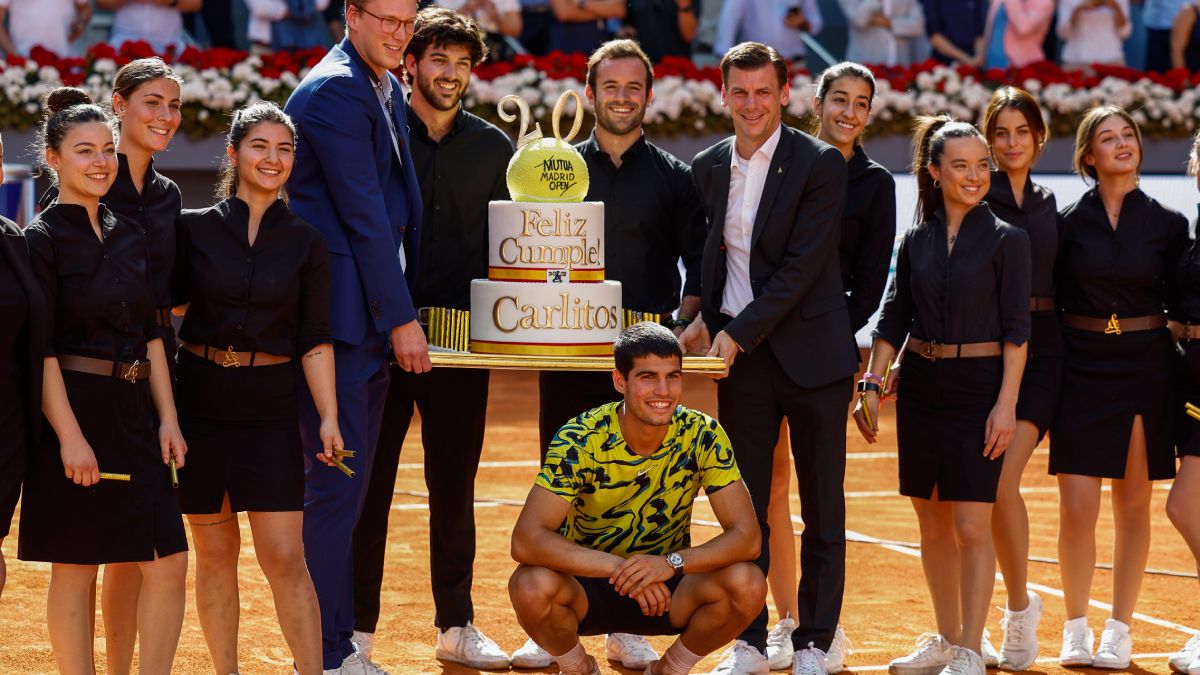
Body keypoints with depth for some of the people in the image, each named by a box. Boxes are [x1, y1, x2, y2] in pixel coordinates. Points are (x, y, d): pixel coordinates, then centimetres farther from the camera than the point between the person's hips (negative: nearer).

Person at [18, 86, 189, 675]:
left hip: (134, 413, 6)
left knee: (169, 562, 1)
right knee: (75, 569, 0)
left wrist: (167, 418, 7)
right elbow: (40, 348, -12)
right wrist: (70, 436, -17)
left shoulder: (128, 234, 12)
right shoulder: (42, 240, -7)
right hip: (74, 411, -6)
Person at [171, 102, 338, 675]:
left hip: (270, 410, 0)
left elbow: (314, 340, 2)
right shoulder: (194, 228, 2)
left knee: (284, 556, -7)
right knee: (215, 552, 6)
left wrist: (329, 417, -7)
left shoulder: (305, 243, 4)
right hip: (200, 400, 0)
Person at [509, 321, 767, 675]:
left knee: (747, 584, -27)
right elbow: (526, 540, -29)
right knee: (532, 585, -34)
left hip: (668, 589, 2)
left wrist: (671, 563, -35)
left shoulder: (702, 436, -14)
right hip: (588, 585, -1)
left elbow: (746, 536, -18)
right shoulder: (582, 440, -20)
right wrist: (620, 567, -39)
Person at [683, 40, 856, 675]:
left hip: (810, 353, -4)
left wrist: (740, 334, -17)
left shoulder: (820, 164, -8)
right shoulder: (708, 167, 9)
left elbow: (803, 264, -13)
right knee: (744, 505, 5)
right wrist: (704, 318, 0)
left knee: (822, 510, 3)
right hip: (740, 358, 4)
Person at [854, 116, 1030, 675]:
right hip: (921, 388, 5)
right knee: (932, 524, 11)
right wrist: (871, 384, 1)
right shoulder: (917, 241, 7)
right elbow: (893, 319, 9)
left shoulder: (1006, 240, -4)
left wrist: (1006, 403, -14)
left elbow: (1016, 330, -7)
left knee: (971, 527, -6)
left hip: (978, 390, -5)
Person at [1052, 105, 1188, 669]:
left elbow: (1178, 305, 6)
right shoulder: (1067, 222, 2)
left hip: (1144, 373, 1)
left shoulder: (1167, 224, 3)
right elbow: (1048, 304, 4)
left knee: (1133, 507, 4)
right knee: (1077, 508, -4)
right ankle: (1075, 629, 10)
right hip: (1080, 372, 0)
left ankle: (1119, 631, 13)